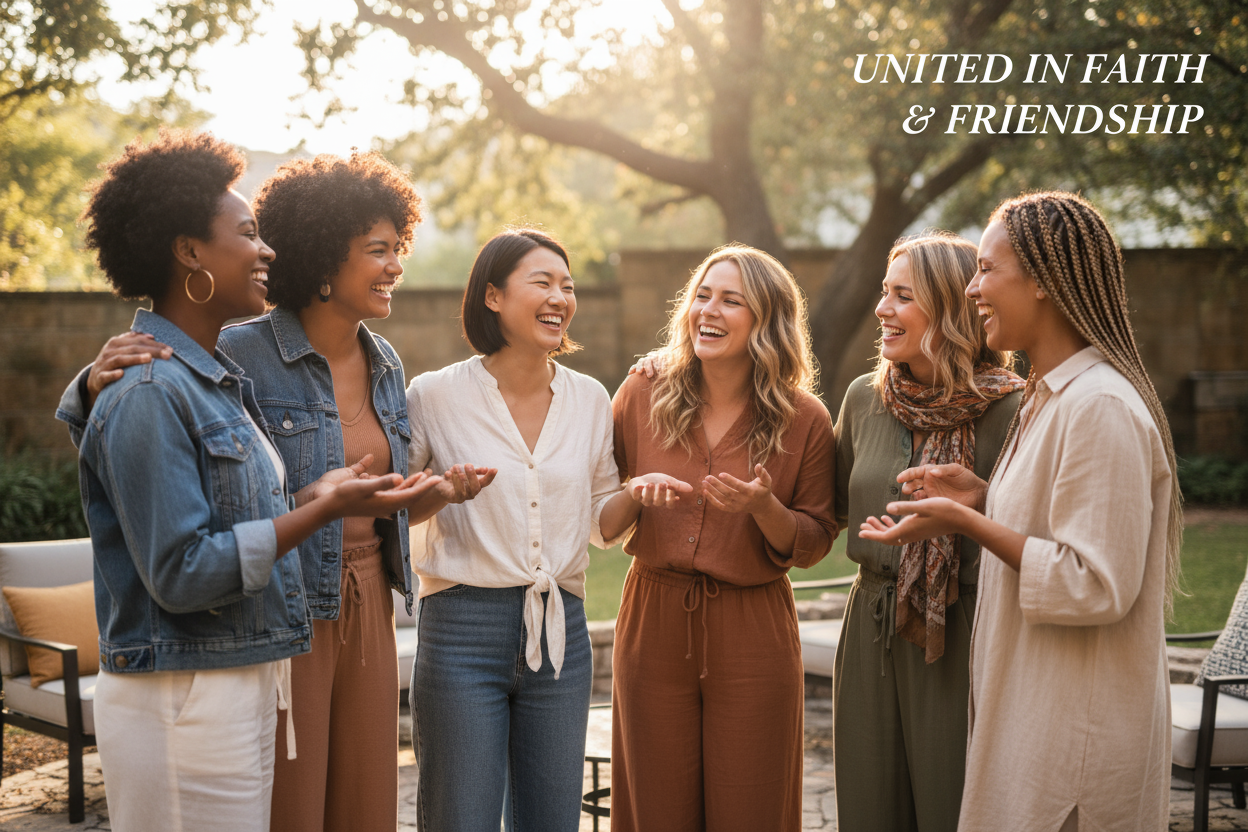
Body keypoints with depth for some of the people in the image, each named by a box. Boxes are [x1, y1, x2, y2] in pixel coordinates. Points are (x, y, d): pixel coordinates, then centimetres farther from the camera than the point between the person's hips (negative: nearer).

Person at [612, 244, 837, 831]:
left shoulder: (805, 420, -4)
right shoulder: (641, 395, 0)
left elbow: (813, 545, 1)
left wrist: (765, 508, -18)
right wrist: (636, 496, -11)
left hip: (753, 634, -1)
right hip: (654, 623, 1)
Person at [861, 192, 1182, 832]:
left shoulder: (1099, 407, -20)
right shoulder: (1051, 396, 12)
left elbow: (1097, 586, -23)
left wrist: (966, 522, -20)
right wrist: (983, 497, 6)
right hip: (1033, 712, 10)